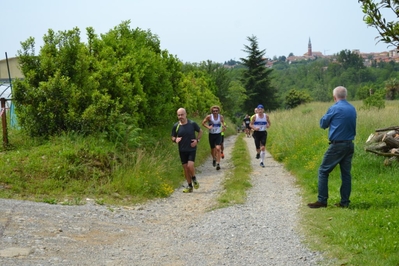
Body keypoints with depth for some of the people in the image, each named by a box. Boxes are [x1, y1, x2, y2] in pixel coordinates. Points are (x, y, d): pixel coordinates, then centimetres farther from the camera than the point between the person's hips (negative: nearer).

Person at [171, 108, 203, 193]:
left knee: (190, 166, -18)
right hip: (182, 150, 3)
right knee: (185, 168, 6)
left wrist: (197, 140, -6)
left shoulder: (192, 124, -7)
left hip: (192, 149, -3)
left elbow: (200, 131, 8)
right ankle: (189, 186, 19)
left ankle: (194, 179, 12)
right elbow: (173, 137, 8)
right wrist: (175, 139, -15)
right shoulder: (176, 126, -3)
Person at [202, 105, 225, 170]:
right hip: (211, 135, 0)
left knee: (218, 148, -18)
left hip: (218, 135, 0)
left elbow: (223, 122, 18)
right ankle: (214, 159, 43)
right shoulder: (209, 117, -10)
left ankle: (218, 163, -16)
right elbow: (203, 123, 0)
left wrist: (223, 126, -2)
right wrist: (208, 127, -17)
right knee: (212, 149, 11)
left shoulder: (221, 117, -4)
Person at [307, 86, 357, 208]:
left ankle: (322, 200, -1)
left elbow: (323, 124, 0)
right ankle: (345, 202, 11)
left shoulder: (334, 109, -11)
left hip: (337, 145, -6)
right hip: (350, 145, 6)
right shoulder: (353, 109, 8)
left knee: (323, 171, 2)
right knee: (346, 173, 10)